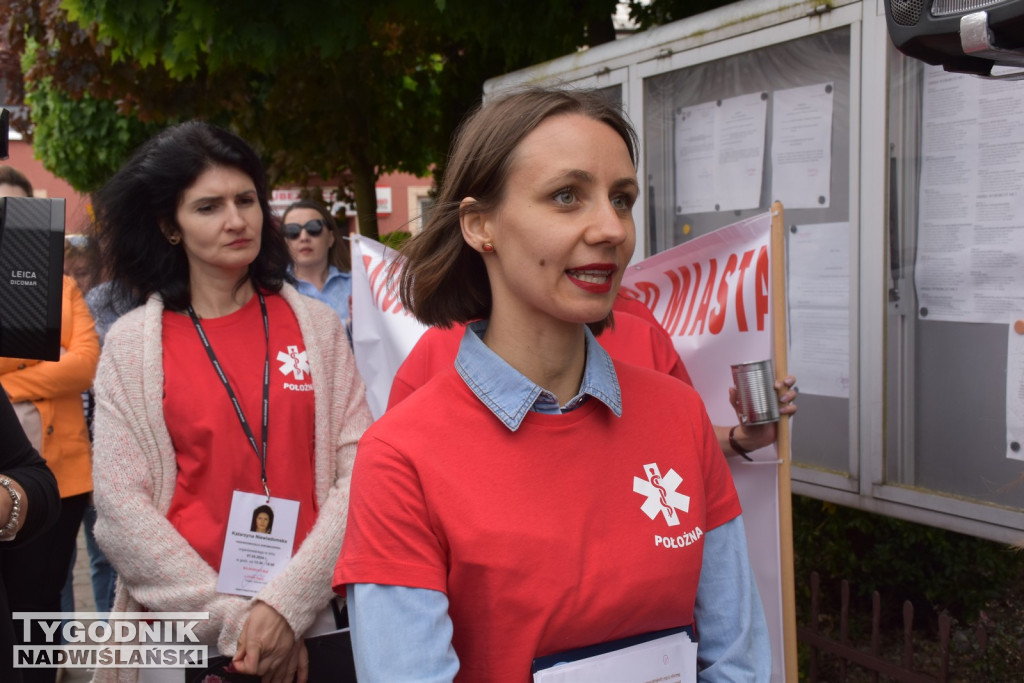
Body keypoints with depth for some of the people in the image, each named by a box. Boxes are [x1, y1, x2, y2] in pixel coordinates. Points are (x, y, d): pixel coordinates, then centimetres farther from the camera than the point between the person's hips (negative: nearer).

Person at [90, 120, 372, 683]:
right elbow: (120, 506, -7)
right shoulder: (130, 343, -2)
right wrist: (231, 619, -14)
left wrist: (287, 602, -15)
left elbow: (356, 471, -5)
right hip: (182, 628, -1)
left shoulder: (317, 326, 1)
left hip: (306, 621, 1)